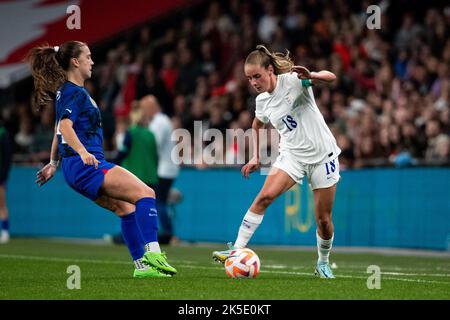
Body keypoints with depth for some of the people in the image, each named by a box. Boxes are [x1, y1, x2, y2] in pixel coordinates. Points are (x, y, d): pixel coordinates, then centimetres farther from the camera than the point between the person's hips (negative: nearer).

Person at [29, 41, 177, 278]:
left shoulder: (64, 92, 20)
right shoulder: (75, 92, -11)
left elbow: (59, 129, 29)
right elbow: (65, 126, -26)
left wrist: (53, 164, 37)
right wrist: (82, 152, -40)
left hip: (77, 169, 10)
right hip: (89, 166, -10)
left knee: (126, 207, 13)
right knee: (145, 193, -16)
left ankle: (141, 265, 12)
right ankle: (152, 253, -25)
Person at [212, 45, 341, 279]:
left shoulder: (292, 81, -14)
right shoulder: (262, 101, 3)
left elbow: (330, 77, -27)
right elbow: (257, 125, 24)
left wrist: (310, 76, -47)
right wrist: (256, 157, 18)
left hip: (322, 154, -4)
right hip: (292, 154, 4)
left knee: (323, 220, 1)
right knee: (265, 196, -22)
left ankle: (323, 263, 28)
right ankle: (237, 250, -24)